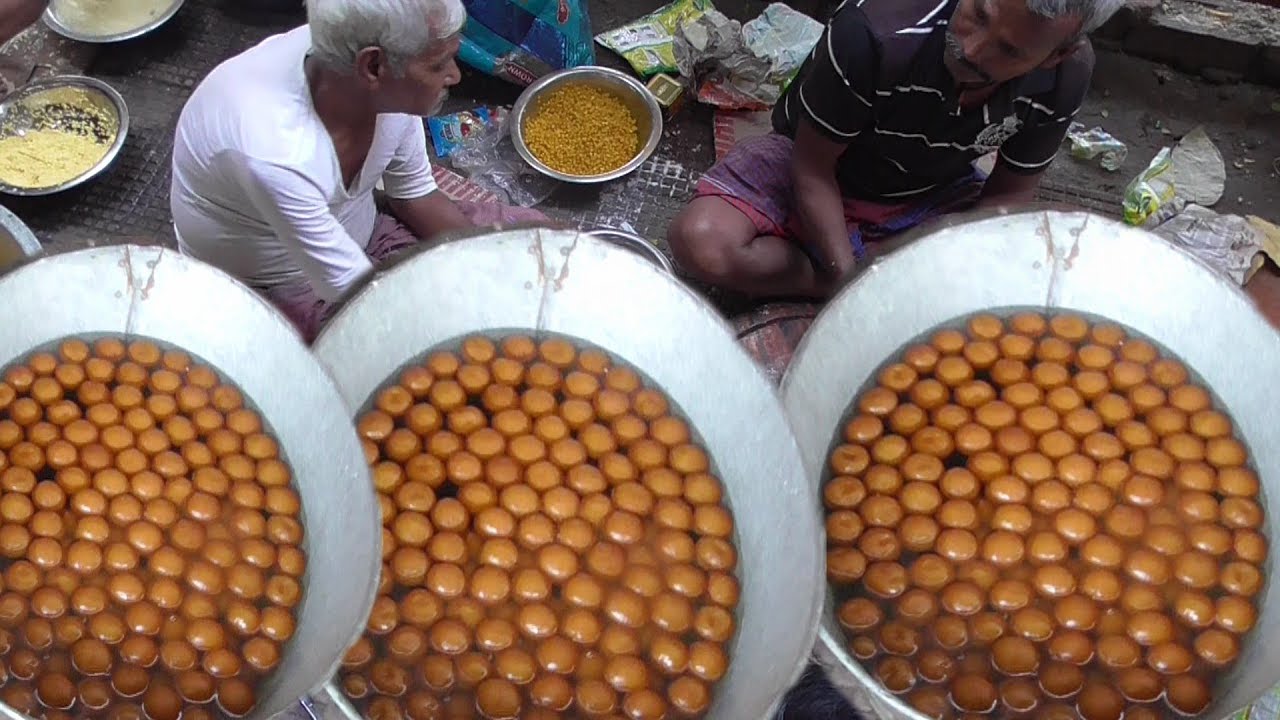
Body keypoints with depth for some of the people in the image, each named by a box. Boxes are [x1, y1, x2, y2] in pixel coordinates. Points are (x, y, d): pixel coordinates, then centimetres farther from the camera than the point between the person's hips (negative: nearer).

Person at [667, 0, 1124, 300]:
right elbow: (813, 168, -22)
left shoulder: (1066, 76, -22)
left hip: (932, 196, 3)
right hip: (819, 164, -2)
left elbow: (1010, 192, -8)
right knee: (701, 242, -30)